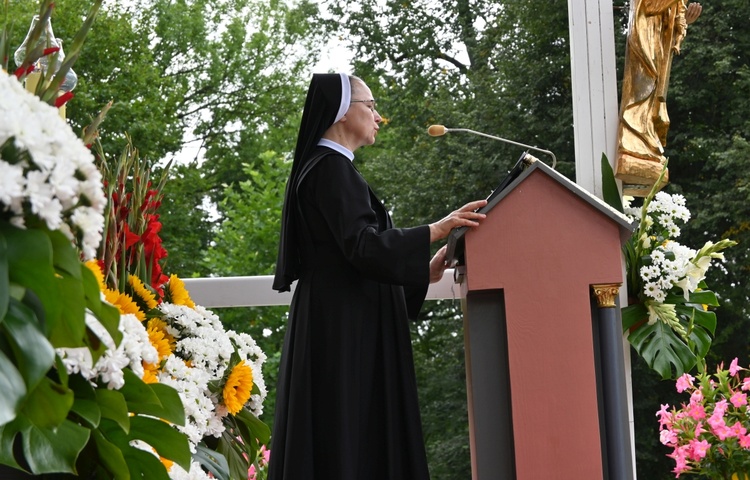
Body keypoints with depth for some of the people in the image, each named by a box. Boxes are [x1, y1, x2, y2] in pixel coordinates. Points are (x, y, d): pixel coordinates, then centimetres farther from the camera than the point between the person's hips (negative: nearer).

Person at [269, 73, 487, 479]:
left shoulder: (327, 169, 22)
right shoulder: (331, 169, -8)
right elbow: (362, 246, -21)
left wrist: (424, 272, 20)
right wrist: (438, 229, -18)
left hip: (344, 328, 10)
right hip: (343, 328, -10)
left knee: (347, 441, 5)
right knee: (346, 444, -12)